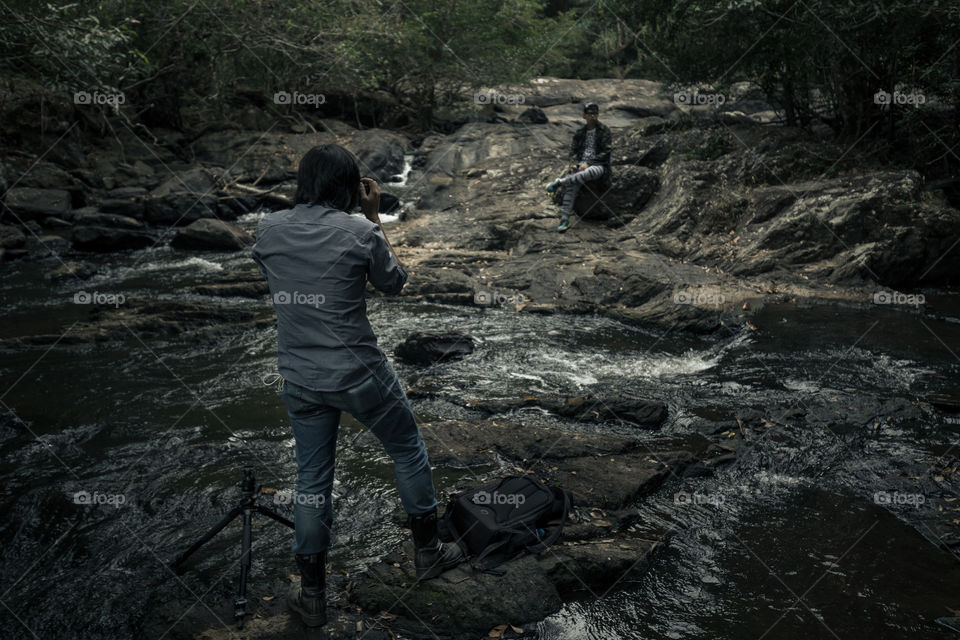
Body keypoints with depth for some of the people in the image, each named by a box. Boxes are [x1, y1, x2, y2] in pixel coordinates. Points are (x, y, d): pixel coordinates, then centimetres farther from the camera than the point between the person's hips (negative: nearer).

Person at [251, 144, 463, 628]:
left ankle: (312, 596, 27)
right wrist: (375, 217, 5)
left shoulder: (268, 229, -3)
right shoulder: (360, 233, -14)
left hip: (300, 382, 4)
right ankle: (427, 551, 35)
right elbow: (395, 284, 2)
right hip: (360, 375, -4)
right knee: (408, 451, 20)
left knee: (312, 482, 16)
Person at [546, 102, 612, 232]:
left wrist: (588, 163, -15)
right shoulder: (580, 132, 15)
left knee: (590, 172, -43)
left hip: (599, 165, -3)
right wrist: (574, 163, -5)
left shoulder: (604, 130, 2)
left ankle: (559, 182, -33)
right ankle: (564, 219, -33)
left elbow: (605, 152, -5)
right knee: (571, 187, -27)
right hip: (581, 164, 4)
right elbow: (573, 150, 18)